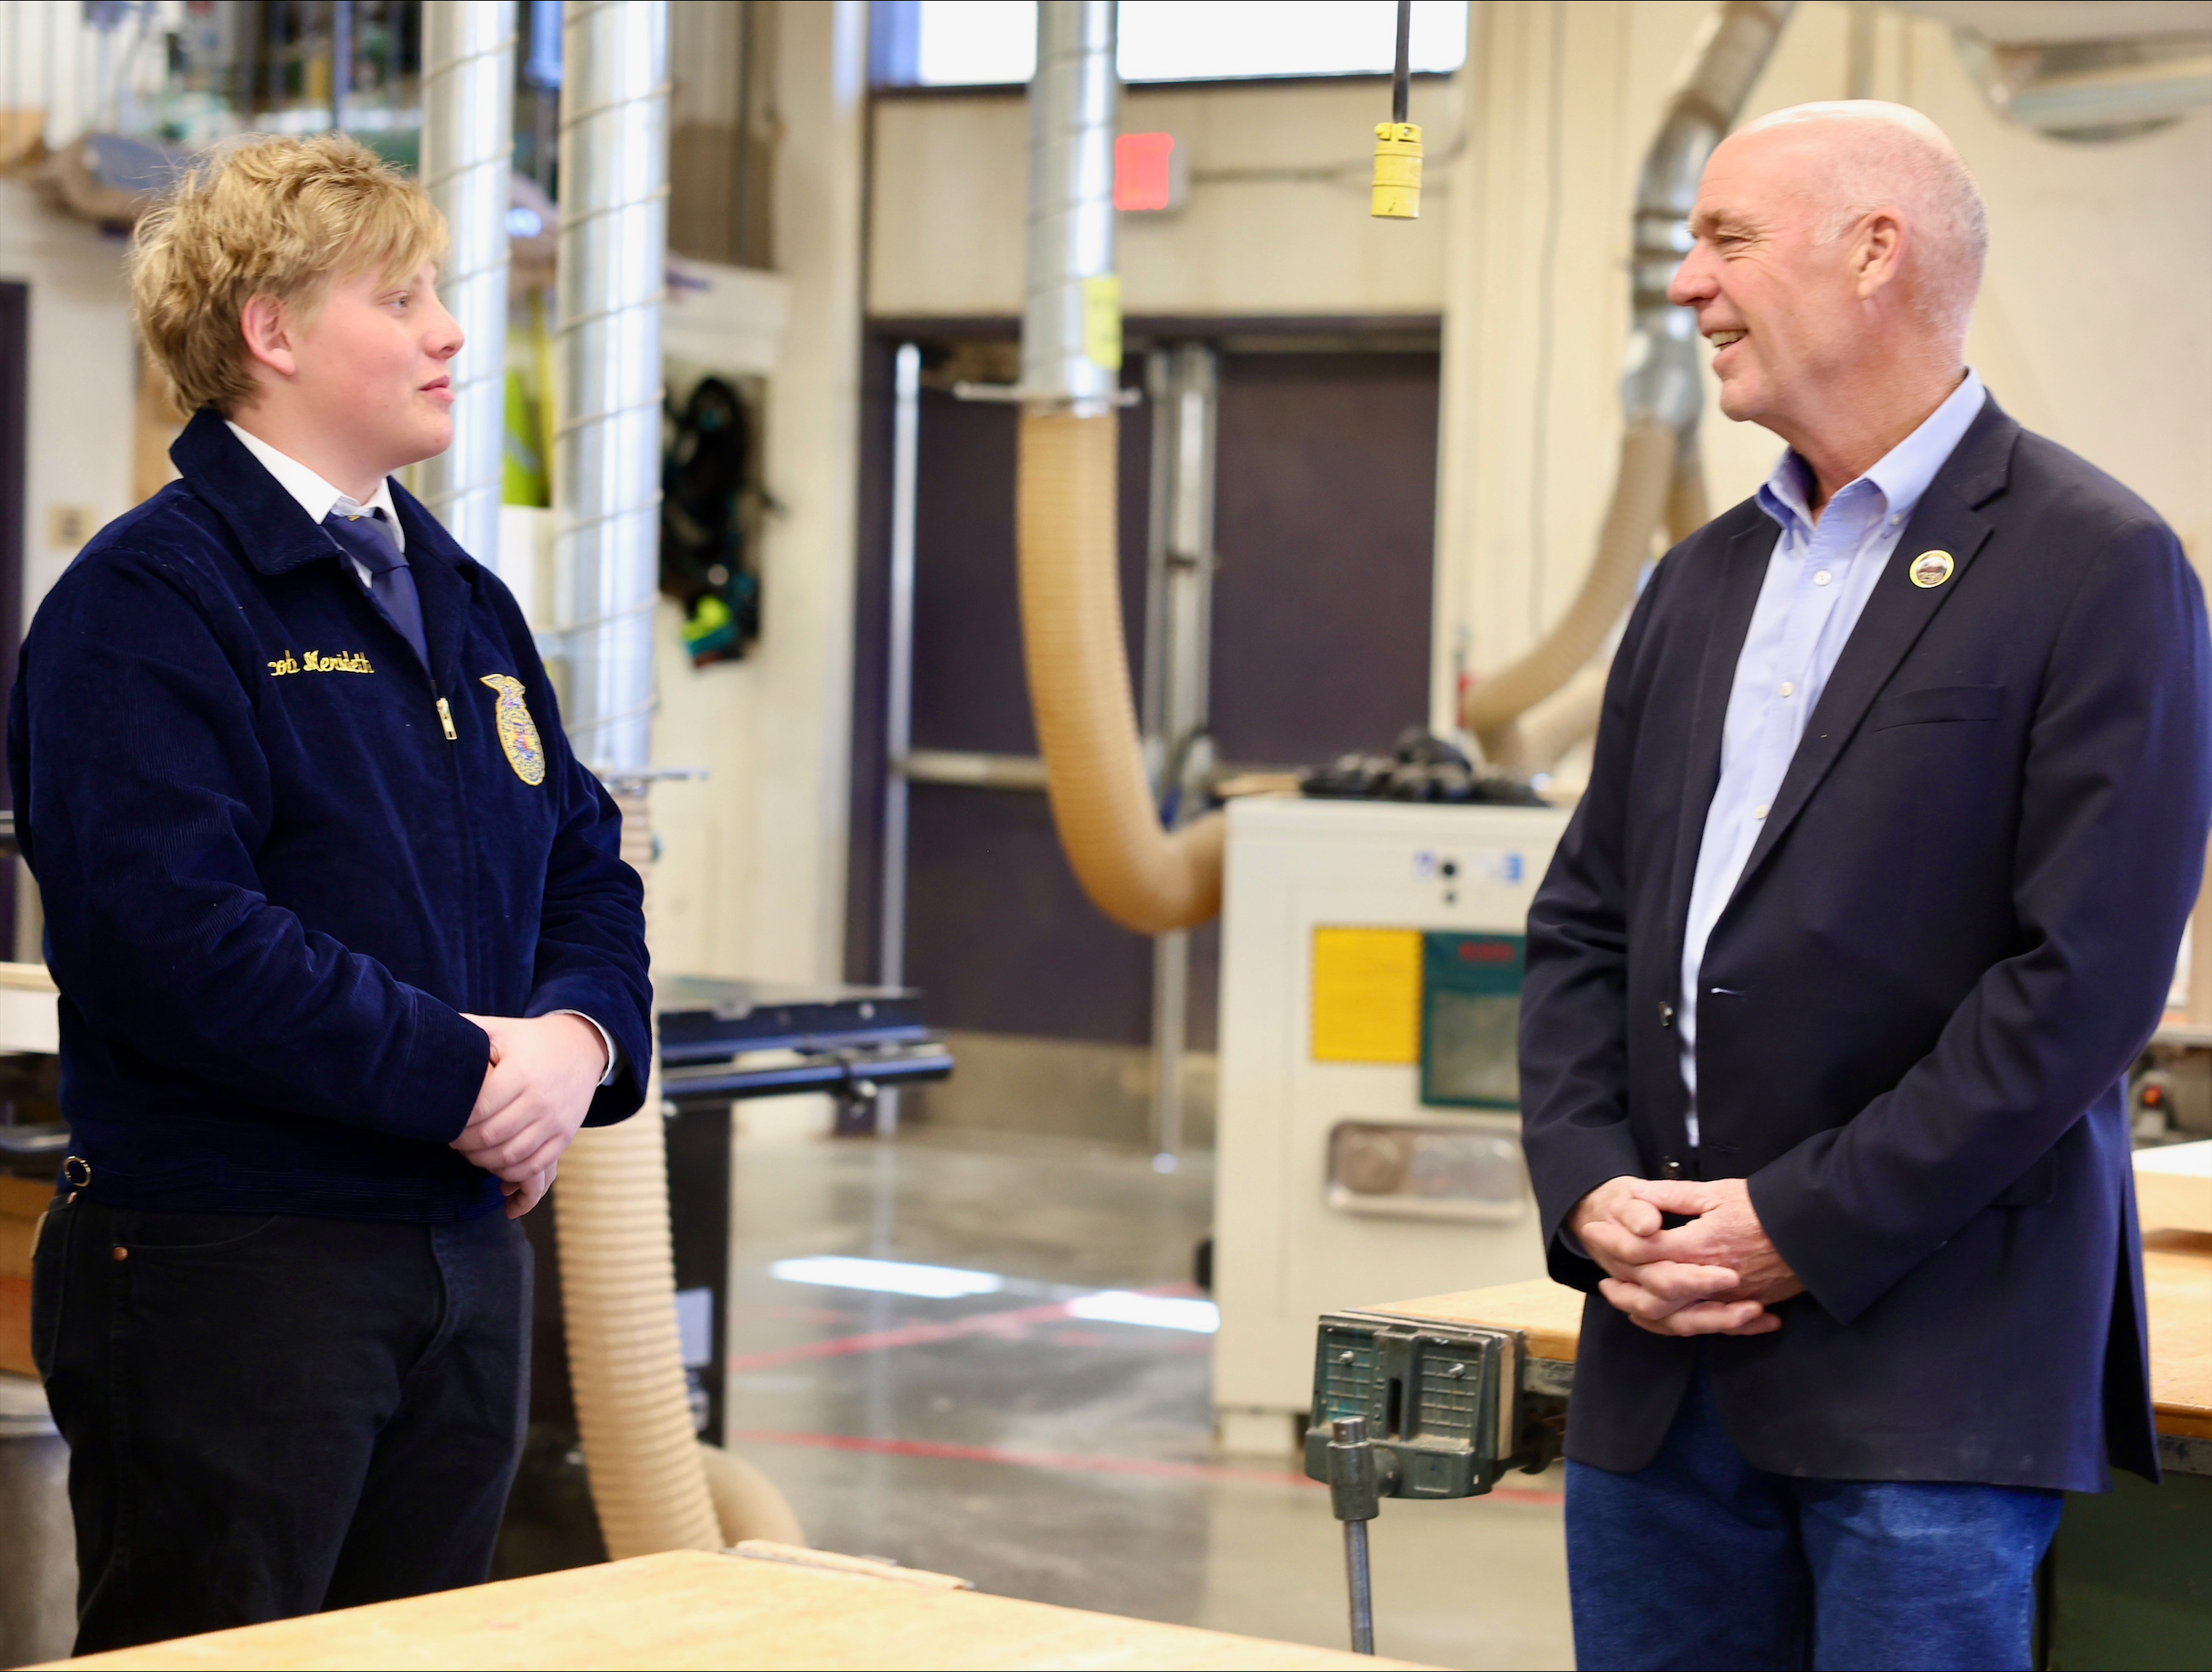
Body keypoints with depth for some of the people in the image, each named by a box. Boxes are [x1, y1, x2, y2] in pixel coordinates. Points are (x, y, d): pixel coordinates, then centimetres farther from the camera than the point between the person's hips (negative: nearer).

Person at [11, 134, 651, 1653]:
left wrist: (577, 1037, -4)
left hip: (465, 1244, 8)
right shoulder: (150, 601, -11)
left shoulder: (461, 598, 16)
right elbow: (169, 930, -21)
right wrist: (463, 1070, -19)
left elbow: (586, 862, 19)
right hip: (226, 1261, -8)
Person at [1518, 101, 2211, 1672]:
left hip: (1924, 1358, -6)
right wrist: (1587, 1187, -2)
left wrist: (1806, 1227, -14)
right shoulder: (1701, 583, 16)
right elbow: (1586, 922, 15)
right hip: (1662, 1360, 7)